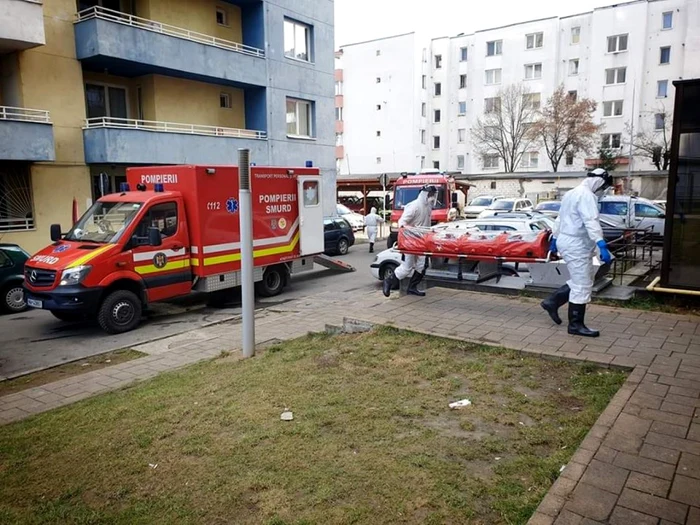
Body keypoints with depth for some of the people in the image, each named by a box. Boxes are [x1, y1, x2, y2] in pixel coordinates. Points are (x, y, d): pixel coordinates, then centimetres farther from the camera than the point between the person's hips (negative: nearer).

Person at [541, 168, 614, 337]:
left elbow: (560, 218, 24)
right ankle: (576, 325, 3)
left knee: (580, 281, 19)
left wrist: (554, 239, 30)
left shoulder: (572, 193, 17)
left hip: (567, 241, 10)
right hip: (576, 246, -10)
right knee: (582, 286, -4)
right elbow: (591, 222, -28)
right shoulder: (586, 195, -15)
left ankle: (552, 301, 19)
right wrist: (602, 245, -34)